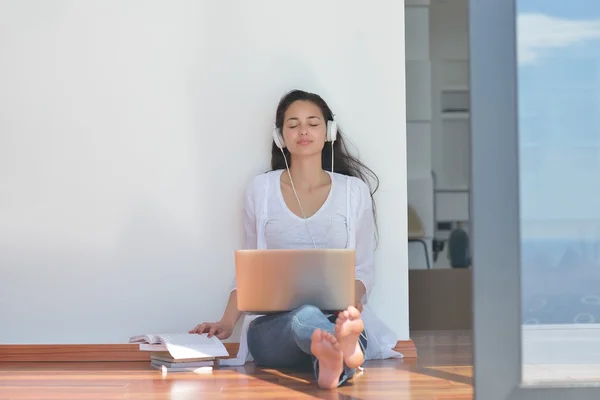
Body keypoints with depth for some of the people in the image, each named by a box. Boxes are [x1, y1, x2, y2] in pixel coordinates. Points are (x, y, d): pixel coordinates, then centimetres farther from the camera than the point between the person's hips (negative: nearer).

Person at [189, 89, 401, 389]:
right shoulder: (260, 189, 11)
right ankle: (347, 349, -73)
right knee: (306, 318, -41)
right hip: (273, 323, -1)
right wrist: (227, 324, 1)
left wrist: (352, 300, -13)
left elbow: (363, 269, 12)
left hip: (336, 316, 1)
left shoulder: (354, 190, 10)